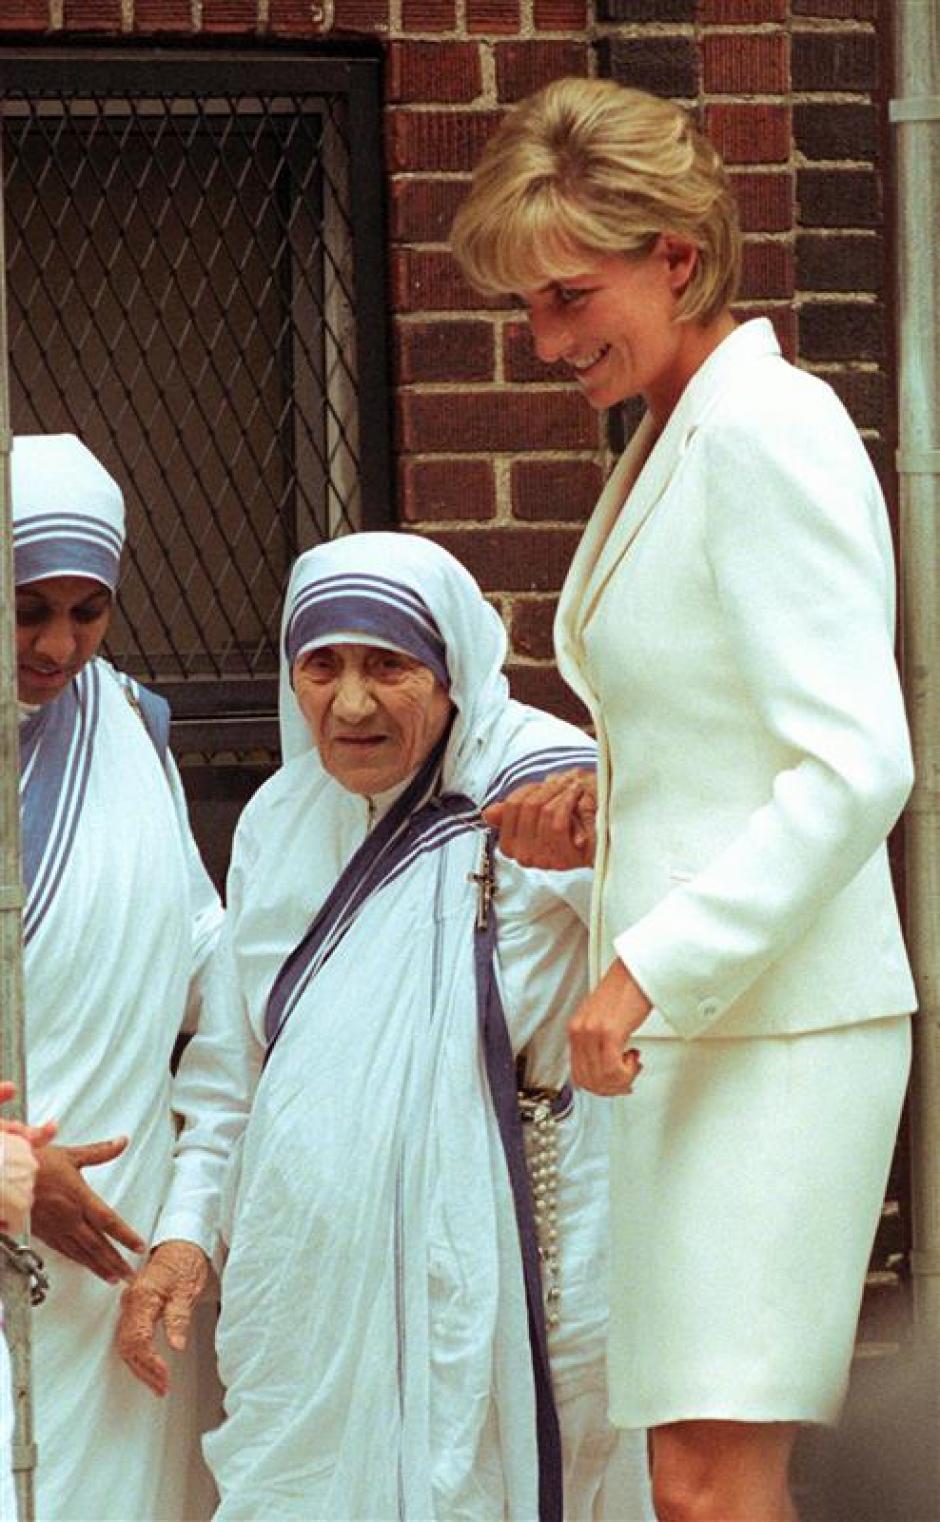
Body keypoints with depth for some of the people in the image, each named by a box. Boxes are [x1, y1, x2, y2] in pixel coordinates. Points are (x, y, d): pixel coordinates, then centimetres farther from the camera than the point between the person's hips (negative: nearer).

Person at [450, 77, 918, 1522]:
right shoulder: (665, 443, 17)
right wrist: (598, 823, 9)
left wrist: (652, 965, -21)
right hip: (691, 1020, 9)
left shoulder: (766, 429, -13)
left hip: (778, 1018, -9)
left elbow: (857, 769, -20)